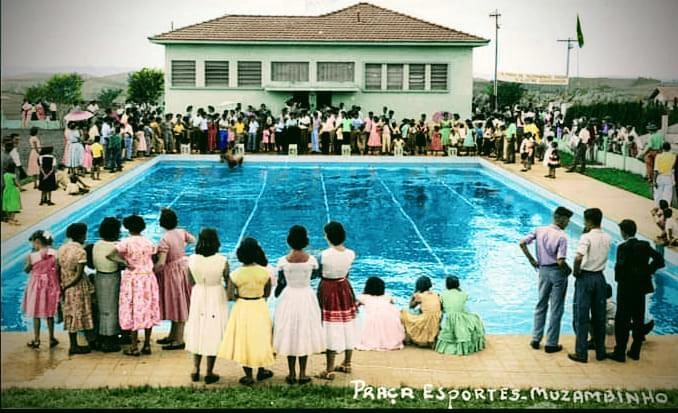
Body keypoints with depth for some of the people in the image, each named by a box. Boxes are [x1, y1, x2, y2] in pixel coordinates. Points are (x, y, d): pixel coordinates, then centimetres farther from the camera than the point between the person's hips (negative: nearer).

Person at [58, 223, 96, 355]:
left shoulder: (62, 249, 2)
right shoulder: (80, 251, -18)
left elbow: (57, 269, 4)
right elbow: (79, 275, -21)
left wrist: (62, 285, 9)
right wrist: (67, 286, -10)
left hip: (66, 287, 6)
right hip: (79, 287, -6)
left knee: (71, 315, 12)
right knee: (80, 314, 5)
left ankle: (73, 345, 17)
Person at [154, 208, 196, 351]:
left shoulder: (164, 240, -24)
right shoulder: (181, 232, -3)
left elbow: (161, 263, -28)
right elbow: (193, 240, 17)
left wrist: (152, 270, -11)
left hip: (172, 272, -8)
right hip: (183, 268, 8)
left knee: (178, 306, 1)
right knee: (177, 305, 18)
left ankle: (179, 341, 10)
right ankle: (172, 336, 31)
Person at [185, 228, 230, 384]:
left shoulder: (192, 260, -12)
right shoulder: (222, 260, -18)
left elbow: (190, 282, -1)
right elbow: (228, 281, -8)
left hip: (198, 298, 2)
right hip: (216, 299, -2)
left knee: (197, 332, 18)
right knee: (213, 333, 9)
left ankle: (195, 370, 21)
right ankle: (209, 373, 15)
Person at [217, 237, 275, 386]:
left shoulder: (235, 275, -15)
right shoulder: (265, 273, -12)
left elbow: (230, 296, -13)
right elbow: (267, 294, -1)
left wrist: (240, 296, 6)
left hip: (242, 310, -1)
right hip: (260, 308, 1)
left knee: (244, 340, 12)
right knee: (260, 338, 20)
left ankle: (248, 376, 18)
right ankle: (261, 370, 33)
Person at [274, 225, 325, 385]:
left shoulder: (283, 261, -12)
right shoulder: (311, 260, -12)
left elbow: (280, 283, -3)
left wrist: (276, 295, 18)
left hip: (288, 298, 0)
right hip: (307, 298, 0)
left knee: (290, 334, 10)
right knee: (305, 334, 11)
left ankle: (292, 374, 15)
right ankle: (302, 374, 14)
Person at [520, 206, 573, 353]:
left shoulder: (540, 230, -2)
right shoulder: (562, 236, -18)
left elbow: (522, 243, -4)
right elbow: (560, 262, -24)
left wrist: (532, 260, 4)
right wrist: (568, 269, -4)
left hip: (543, 270, 5)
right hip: (557, 272, -5)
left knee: (541, 305, 18)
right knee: (556, 309, 6)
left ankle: (536, 339, 21)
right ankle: (551, 344, 12)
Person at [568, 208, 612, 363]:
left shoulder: (586, 237, -15)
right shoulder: (608, 238, 4)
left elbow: (578, 258, -27)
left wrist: (576, 272, -9)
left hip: (585, 278, -5)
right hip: (600, 277, 5)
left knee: (581, 317, 2)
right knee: (599, 316, 13)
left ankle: (581, 353, 5)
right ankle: (600, 352, 21)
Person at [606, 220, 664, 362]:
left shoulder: (623, 247, -15)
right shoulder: (645, 245, 3)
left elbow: (620, 266, -23)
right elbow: (659, 260, 1)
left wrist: (618, 278, -6)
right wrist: (648, 270, 7)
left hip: (626, 288, -6)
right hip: (641, 287, 6)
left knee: (622, 320, 1)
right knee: (638, 319, 13)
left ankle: (620, 353, 4)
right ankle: (635, 351, 20)